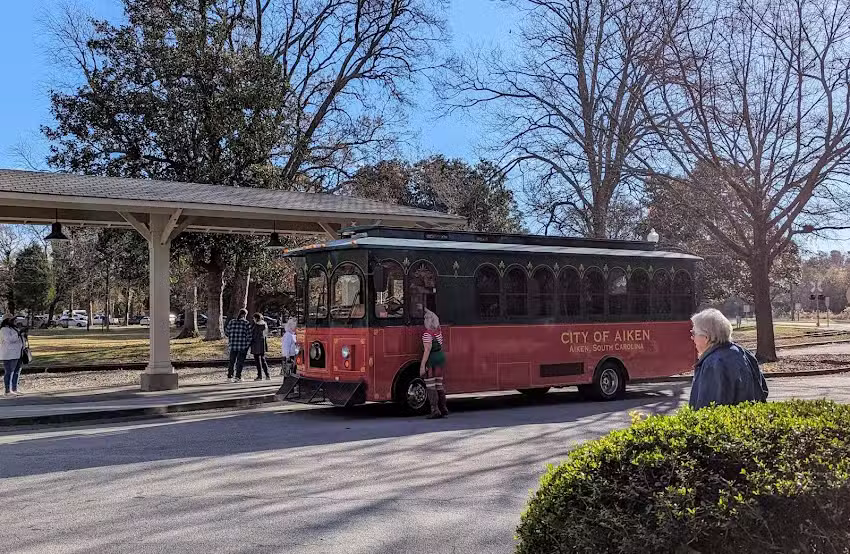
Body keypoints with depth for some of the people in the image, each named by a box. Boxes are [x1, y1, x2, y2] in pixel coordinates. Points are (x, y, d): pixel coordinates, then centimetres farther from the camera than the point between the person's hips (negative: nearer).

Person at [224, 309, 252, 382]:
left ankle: (229, 376, 13)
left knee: (232, 361, 12)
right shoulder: (246, 323, -6)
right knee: (240, 362, 5)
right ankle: (238, 377, 5)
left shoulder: (231, 322, 4)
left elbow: (226, 332, 9)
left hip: (233, 346, 3)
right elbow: (250, 336, -9)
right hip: (243, 346, -3)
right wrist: (248, 345, 3)